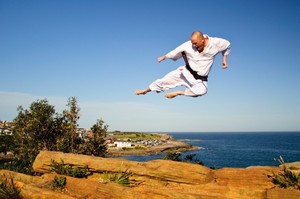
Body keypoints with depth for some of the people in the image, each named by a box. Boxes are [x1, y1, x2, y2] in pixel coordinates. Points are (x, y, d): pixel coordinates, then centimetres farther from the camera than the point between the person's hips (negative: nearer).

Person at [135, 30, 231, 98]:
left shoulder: (215, 43, -17)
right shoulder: (188, 45, -15)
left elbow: (227, 45, 4)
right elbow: (176, 51, 1)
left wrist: (224, 59, -1)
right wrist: (164, 57, 13)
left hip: (200, 79, -1)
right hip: (187, 72, 1)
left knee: (202, 90, -32)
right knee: (168, 78, -4)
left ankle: (179, 92, -13)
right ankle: (146, 90, 17)